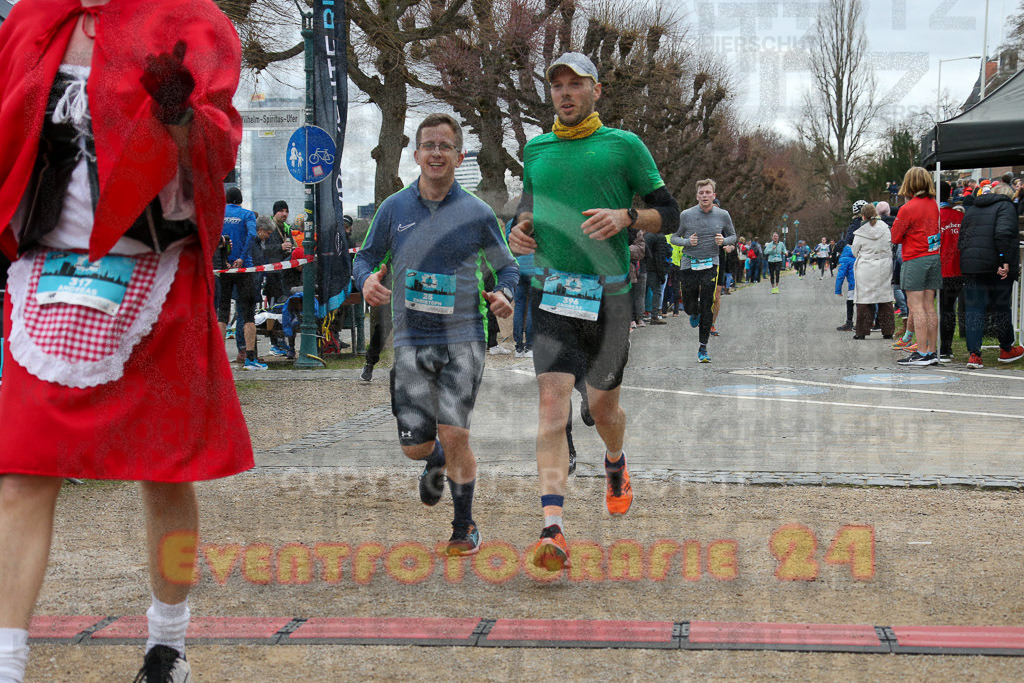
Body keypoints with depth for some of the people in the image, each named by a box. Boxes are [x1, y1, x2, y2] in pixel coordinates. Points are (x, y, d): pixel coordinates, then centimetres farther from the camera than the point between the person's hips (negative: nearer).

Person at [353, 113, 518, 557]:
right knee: (415, 445, 1)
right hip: (411, 340, 2)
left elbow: (507, 266, 11)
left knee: (454, 437, -9)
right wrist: (367, 279, -10)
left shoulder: (477, 214, 1)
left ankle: (464, 528, 9)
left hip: (463, 338, -2)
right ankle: (437, 460, 39)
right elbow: (366, 257, 14)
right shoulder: (393, 208, 5)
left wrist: (503, 294, -11)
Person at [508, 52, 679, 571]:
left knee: (602, 404, 10)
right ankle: (553, 531, -22)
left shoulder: (623, 145, 2)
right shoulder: (536, 150, 12)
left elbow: (669, 215, 2)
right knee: (552, 398, -14)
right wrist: (521, 227, 6)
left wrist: (625, 217, -17)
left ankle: (615, 466, 47)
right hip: (552, 292, 1)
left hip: (608, 293, -1)